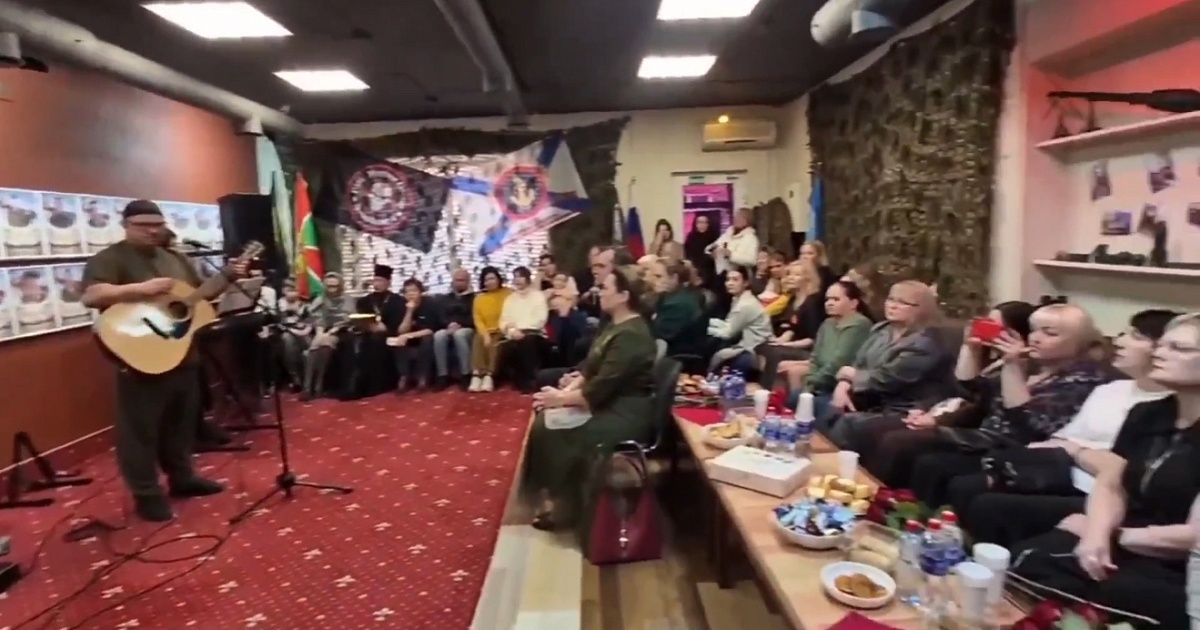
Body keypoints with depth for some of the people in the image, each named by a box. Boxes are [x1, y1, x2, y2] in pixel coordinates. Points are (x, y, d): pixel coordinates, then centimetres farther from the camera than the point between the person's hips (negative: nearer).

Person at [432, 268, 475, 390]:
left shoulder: (474, 297, 10)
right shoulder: (446, 298, 23)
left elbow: (474, 318, -1)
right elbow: (442, 317, 13)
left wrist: (459, 325, -16)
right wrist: (450, 324, -10)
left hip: (467, 329, -3)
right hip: (449, 329, 3)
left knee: (459, 334, -40)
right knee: (439, 335, -33)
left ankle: (466, 375, -38)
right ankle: (443, 375, -31)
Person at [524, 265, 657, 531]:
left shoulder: (631, 337, -22)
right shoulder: (616, 325, 10)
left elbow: (600, 389, -25)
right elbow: (590, 368, 11)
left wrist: (561, 398, -16)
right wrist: (568, 389, -5)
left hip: (626, 414, -10)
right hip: (610, 403, 10)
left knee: (556, 434, -17)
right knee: (544, 421, -2)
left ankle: (561, 504, 1)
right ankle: (549, 491, 6)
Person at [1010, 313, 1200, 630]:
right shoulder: (1146, 414, 11)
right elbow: (1110, 486, 8)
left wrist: (1115, 536, -7)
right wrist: (1097, 534, -12)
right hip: (1125, 551, 6)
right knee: (1027, 562, -19)